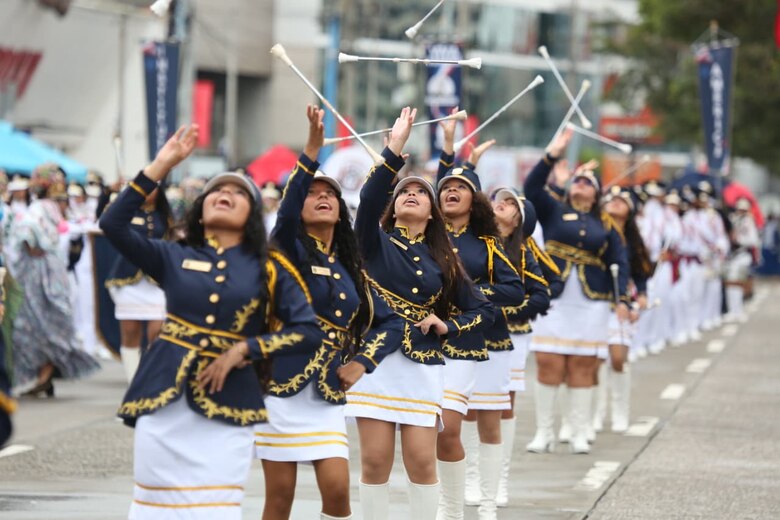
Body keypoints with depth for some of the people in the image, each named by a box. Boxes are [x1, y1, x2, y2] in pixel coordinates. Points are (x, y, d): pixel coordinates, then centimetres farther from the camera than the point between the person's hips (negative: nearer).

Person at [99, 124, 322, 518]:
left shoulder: (268, 269, 7)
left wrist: (243, 349, -10)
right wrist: (160, 167, -3)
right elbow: (112, 224, -3)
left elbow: (309, 332, -1)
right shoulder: (174, 258, 10)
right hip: (165, 400, 1)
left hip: (225, 406, -1)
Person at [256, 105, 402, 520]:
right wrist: (313, 149, -36)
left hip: (327, 393, 4)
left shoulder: (350, 267, 12)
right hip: (281, 386, -4)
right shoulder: (290, 251, -3)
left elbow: (389, 321, 18)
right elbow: (285, 211, -25)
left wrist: (362, 363, 1)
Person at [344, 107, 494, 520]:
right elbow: (369, 197, -16)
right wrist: (395, 149, -24)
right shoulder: (375, 242, 4)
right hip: (375, 357, -1)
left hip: (422, 365, 2)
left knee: (421, 461, -3)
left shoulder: (442, 261, 10)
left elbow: (483, 311, 14)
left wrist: (446, 326, -4)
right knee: (375, 460, -2)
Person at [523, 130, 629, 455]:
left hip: (590, 303, 1)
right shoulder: (553, 211, 9)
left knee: (582, 367, 2)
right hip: (552, 299, -1)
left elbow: (620, 262, 6)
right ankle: (544, 432, 6)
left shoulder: (605, 225, 11)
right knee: (549, 365, -3)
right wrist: (552, 156, -14)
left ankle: (579, 434, 9)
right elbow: (532, 187, -6)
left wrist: (622, 299, -5)